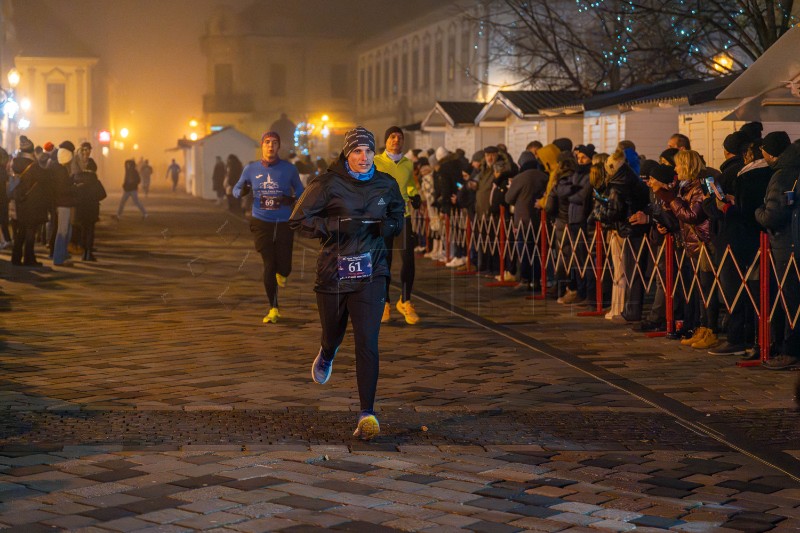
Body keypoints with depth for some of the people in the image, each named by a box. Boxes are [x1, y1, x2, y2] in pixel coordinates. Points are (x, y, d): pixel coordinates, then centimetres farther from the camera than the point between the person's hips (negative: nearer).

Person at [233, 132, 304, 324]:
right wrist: (241, 192, -11)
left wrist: (292, 199, -13)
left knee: (284, 268, -3)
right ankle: (273, 309, 13)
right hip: (261, 222, 0)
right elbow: (237, 189, 13)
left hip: (284, 223, 0)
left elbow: (300, 191, 9)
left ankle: (281, 274, 39)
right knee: (269, 266, -2)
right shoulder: (251, 169, 2)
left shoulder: (289, 169, -2)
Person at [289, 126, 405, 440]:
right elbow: (298, 220, -6)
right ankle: (327, 354, 57)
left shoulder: (386, 185, 3)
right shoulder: (329, 184, -7)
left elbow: (399, 220, 19)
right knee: (332, 334, 16)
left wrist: (384, 226, -5)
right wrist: (337, 226, -19)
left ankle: (367, 414, -11)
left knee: (367, 342, -12)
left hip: (370, 275, 1)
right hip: (333, 271, -1)